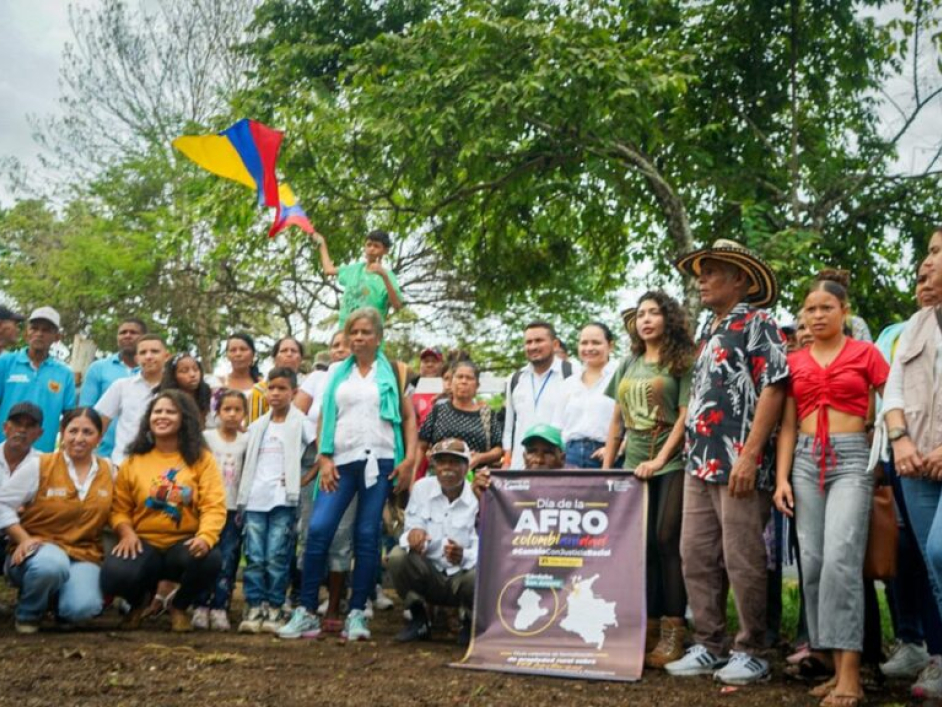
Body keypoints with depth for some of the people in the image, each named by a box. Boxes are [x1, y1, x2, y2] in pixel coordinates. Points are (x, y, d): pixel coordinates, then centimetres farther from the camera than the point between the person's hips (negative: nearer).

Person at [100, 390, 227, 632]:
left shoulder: (201, 458, 2)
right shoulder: (134, 461, 8)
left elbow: (214, 505, -8)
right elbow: (119, 507, 5)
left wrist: (206, 536, -26)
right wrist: (127, 532, -15)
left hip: (184, 544, -1)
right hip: (144, 544, 1)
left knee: (210, 559, -35)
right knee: (114, 575, -31)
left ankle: (179, 606, 3)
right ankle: (139, 601, 12)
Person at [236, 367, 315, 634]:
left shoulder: (300, 422, 3)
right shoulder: (257, 426, 17)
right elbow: (249, 463, 21)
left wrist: (304, 479, -8)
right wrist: (242, 495, 13)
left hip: (284, 499, -4)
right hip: (255, 498, 4)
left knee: (277, 558, -5)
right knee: (254, 557, 0)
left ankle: (275, 609, 3)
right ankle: (254, 608, 5)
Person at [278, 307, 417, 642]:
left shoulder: (393, 372, 9)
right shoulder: (338, 373, 15)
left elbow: (409, 417, 7)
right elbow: (325, 419, 12)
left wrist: (409, 459, -4)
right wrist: (325, 459, 1)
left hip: (379, 460, -2)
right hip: (341, 462, 2)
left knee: (367, 536, 0)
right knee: (318, 529, -9)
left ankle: (356, 614, 7)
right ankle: (306, 612, 0)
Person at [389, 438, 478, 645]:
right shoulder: (422, 487, -1)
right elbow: (410, 528, -6)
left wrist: (464, 557, -40)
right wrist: (413, 534, -32)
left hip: (462, 576, -2)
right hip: (428, 576, 2)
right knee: (397, 556, -25)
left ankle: (472, 622, 3)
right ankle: (419, 618, 0)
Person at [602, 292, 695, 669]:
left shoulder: (683, 361, 0)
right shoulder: (628, 364, 16)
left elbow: (686, 415, -8)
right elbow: (617, 419, 17)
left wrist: (660, 459, -16)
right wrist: (606, 466, 11)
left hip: (672, 465, -5)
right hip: (633, 466, 5)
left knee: (667, 543, -8)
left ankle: (672, 632, -3)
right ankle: (646, 627, 12)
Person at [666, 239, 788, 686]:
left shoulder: (756, 323, -4)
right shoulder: (708, 331, 20)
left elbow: (773, 388, -14)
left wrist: (749, 455, -19)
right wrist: (692, 453, 17)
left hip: (737, 464, -8)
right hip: (700, 463, 9)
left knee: (742, 560, -2)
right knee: (695, 557, 9)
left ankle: (750, 652, 10)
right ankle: (707, 646, 19)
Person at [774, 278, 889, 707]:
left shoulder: (865, 354, 5)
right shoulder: (794, 362, 13)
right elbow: (788, 426, 11)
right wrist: (782, 477, 2)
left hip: (852, 458, -4)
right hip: (806, 460, 4)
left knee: (841, 559, -17)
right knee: (813, 564, -1)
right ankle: (837, 666, 7)